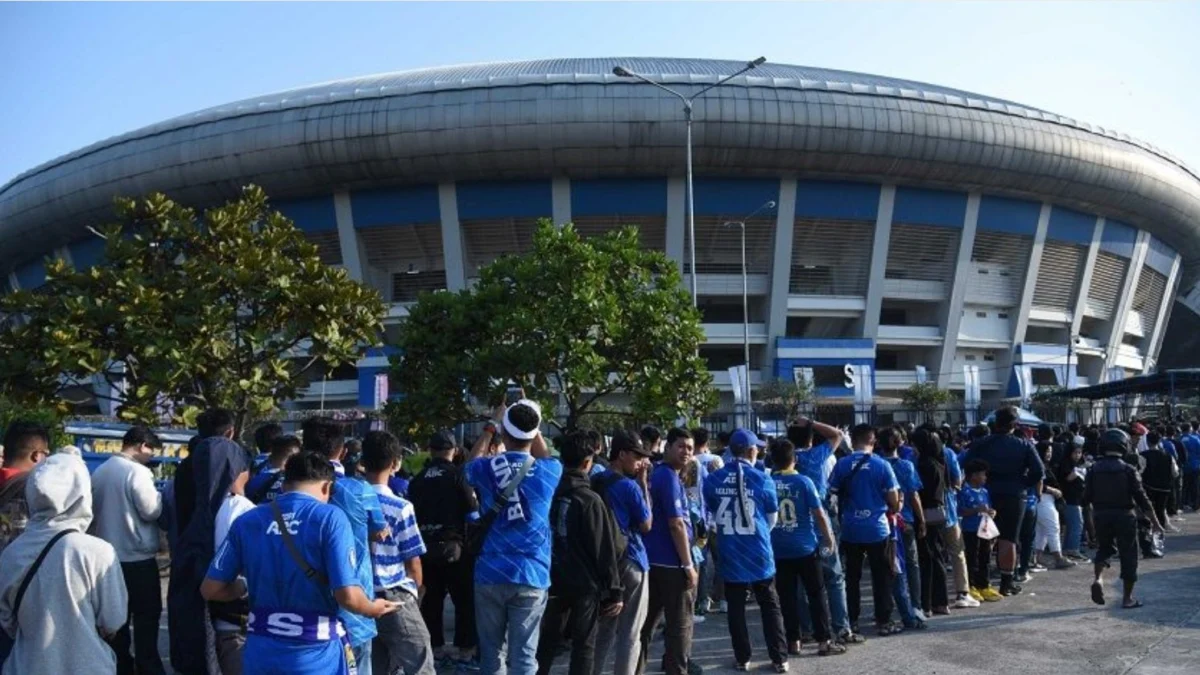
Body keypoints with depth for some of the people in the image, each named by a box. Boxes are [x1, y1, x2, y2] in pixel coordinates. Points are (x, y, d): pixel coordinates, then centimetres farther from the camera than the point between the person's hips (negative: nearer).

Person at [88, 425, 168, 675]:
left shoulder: (99, 472, 7)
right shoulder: (137, 471, -17)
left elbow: (93, 510, 16)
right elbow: (151, 511, -17)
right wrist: (159, 495, 1)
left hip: (108, 555, 8)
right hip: (138, 557, -8)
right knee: (146, 618, 1)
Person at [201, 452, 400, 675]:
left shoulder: (247, 521, 3)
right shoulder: (330, 517, -10)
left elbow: (210, 589, 3)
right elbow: (348, 596, -18)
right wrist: (373, 609, 4)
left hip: (261, 651, 4)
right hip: (316, 654, -4)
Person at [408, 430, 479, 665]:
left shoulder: (417, 479, 7)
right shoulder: (456, 474, -10)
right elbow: (472, 512, -10)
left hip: (425, 545, 5)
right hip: (452, 544, -5)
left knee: (432, 596, 13)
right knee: (464, 598, 2)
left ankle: (434, 645, 18)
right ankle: (465, 648, 2)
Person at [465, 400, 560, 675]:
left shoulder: (485, 468, -1)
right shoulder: (548, 471, -2)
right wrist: (532, 423, 27)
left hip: (490, 574, 1)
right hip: (531, 576, -1)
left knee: (491, 652, 12)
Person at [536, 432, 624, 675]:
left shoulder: (550, 492, 1)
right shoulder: (590, 500, -16)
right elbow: (605, 549, -14)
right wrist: (614, 590, -8)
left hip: (554, 580, 5)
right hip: (585, 583, -5)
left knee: (547, 642, 15)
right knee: (584, 646, 4)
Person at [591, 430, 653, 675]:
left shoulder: (595, 482, 7)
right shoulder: (629, 485, -15)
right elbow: (645, 525, -6)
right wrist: (644, 484, -6)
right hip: (629, 561, -7)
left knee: (604, 628, 16)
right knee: (629, 633, 1)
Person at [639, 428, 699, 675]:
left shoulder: (655, 474, 13)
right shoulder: (670, 477, -15)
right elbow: (676, 525, -19)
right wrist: (688, 565, -16)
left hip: (652, 560, 9)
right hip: (672, 563, -9)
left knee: (647, 622, 13)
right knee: (680, 625, 1)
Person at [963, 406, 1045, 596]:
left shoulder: (980, 445, 0)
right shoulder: (1024, 446, -2)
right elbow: (1039, 471, -9)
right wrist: (1024, 485, 4)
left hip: (987, 495, 1)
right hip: (1014, 496, -1)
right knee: (1008, 539, 3)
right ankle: (1007, 582, 6)